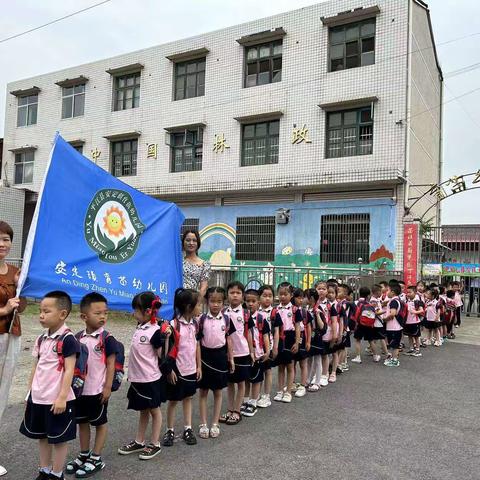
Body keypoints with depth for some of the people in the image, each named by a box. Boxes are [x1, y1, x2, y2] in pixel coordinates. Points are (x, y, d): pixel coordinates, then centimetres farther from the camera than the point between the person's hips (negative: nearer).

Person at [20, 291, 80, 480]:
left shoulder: (67, 339, -16)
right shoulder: (41, 339, 7)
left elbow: (69, 371, -17)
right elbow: (36, 368, 14)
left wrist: (62, 397, -19)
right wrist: (30, 394, 15)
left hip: (57, 399, -7)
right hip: (39, 398, 7)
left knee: (59, 438, 7)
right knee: (42, 436, 19)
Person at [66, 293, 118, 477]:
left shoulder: (106, 338, -13)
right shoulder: (78, 337, 1)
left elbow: (111, 364, -12)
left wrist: (108, 387, -14)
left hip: (98, 390, -5)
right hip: (81, 389, 5)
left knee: (100, 423, 9)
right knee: (82, 421, 18)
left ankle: (96, 459, 21)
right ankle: (84, 455, 35)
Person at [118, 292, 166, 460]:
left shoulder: (155, 331, -18)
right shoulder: (139, 328, 4)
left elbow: (162, 355, -14)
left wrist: (165, 338, -24)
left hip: (150, 379, -7)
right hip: (137, 378, 7)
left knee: (154, 410, 9)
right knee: (143, 411, 20)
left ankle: (155, 444, 21)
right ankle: (139, 442, 32)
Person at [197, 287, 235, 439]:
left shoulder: (226, 319, -2)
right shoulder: (202, 319, -6)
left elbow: (228, 340, 5)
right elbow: (198, 341, -3)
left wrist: (231, 359, 6)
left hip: (220, 357, 1)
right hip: (205, 357, -1)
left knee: (218, 392, 10)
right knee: (203, 392, 8)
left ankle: (215, 423, 21)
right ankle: (203, 424, 19)